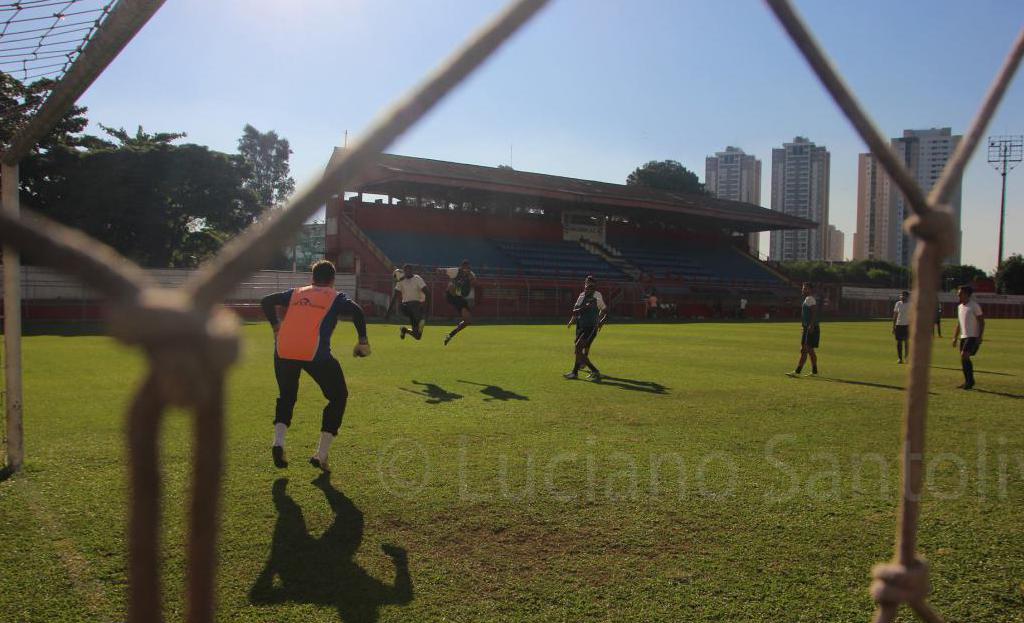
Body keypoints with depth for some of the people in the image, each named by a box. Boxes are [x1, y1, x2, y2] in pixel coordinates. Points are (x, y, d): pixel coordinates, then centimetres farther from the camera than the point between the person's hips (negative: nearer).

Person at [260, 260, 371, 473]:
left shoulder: (296, 293, 23)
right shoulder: (336, 297, 13)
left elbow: (266, 301, 19)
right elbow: (357, 312, -4)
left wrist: (276, 326, 28)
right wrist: (363, 341, 6)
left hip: (283, 352, 4)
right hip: (315, 353, -4)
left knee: (286, 396, 28)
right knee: (338, 397, 15)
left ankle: (278, 441, 3)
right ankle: (321, 455, 9)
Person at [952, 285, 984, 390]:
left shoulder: (974, 306, -9)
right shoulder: (959, 306, 13)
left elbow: (982, 322, -9)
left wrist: (979, 338, -16)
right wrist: (955, 337, 17)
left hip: (973, 337, -8)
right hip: (963, 337, 8)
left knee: (964, 356, -16)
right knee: (964, 359, 8)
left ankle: (969, 381, -8)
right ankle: (968, 382, 18)